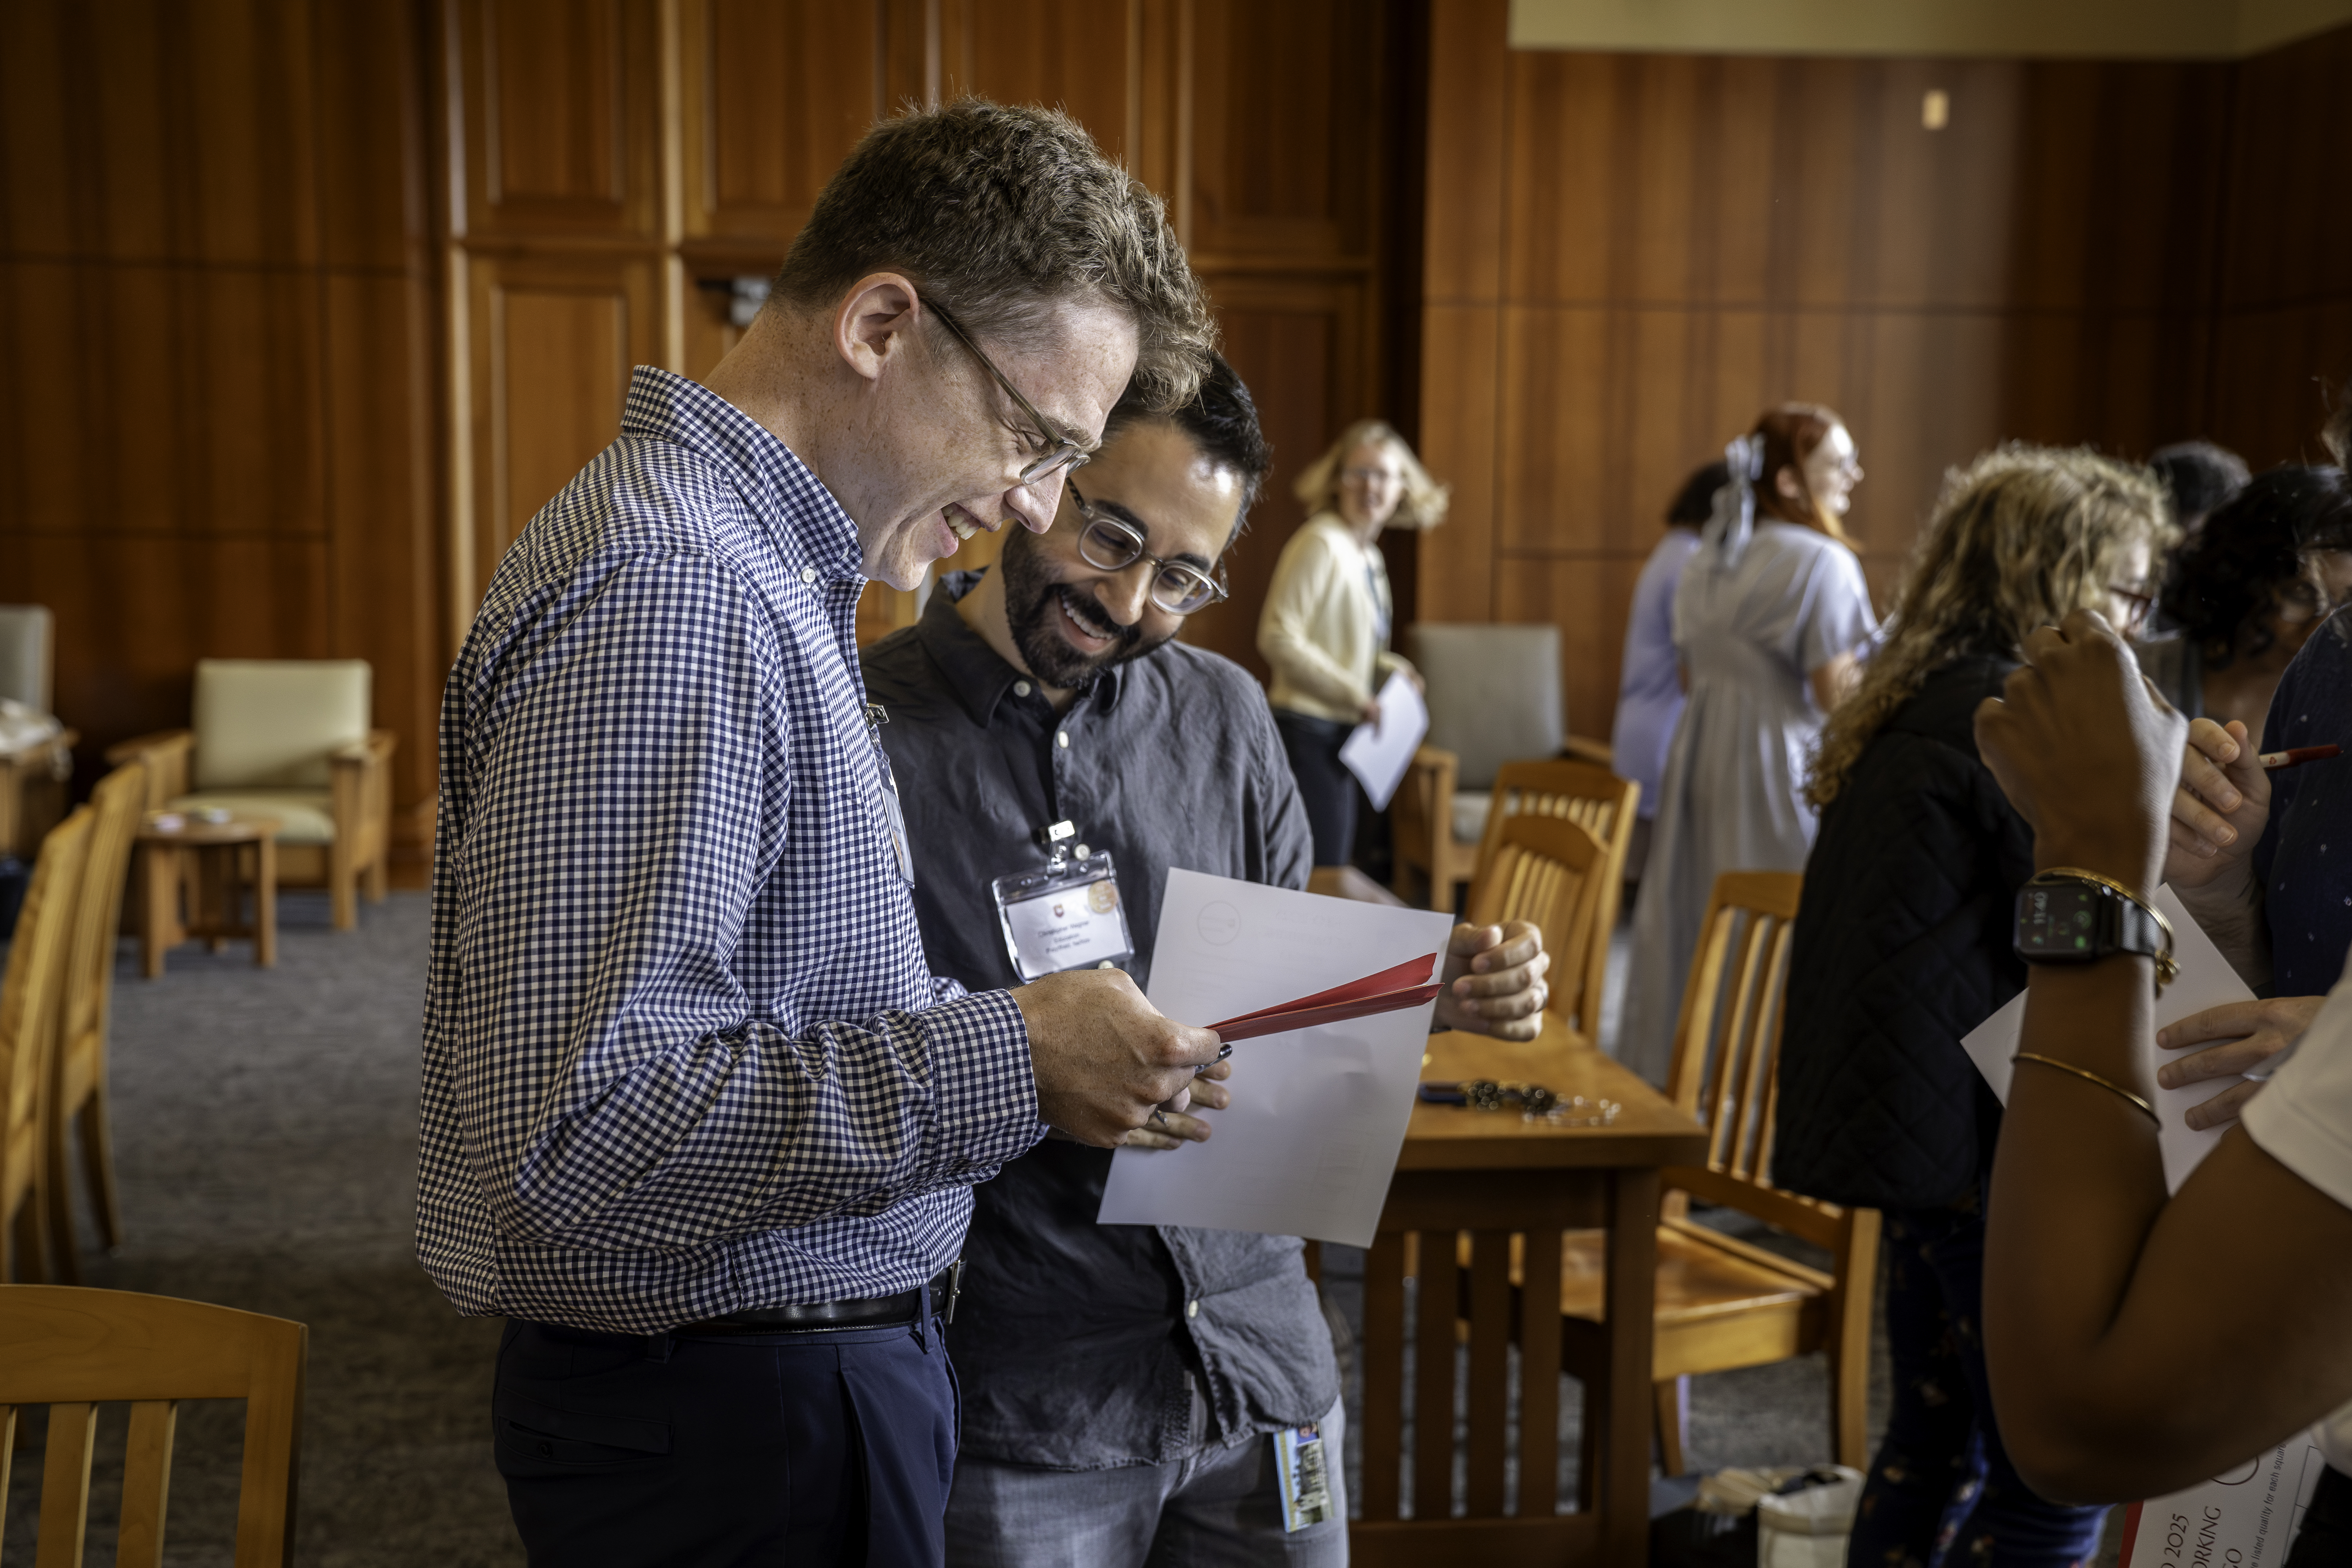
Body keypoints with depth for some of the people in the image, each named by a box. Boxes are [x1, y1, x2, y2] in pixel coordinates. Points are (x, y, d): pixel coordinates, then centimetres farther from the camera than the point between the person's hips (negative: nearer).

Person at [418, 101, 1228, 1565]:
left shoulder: (760, 561, 10)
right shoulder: (665, 593, -24)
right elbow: (585, 1129, -28)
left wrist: (1070, 1057, 4)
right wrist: (1002, 1065, -25)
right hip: (735, 1440, -10)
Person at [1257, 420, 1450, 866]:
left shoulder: (1367, 554, 13)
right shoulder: (1320, 542, -15)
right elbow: (1277, 638, -22)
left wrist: (1387, 668, 5)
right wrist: (1355, 695, -18)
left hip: (1344, 733, 9)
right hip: (1310, 733, -9)